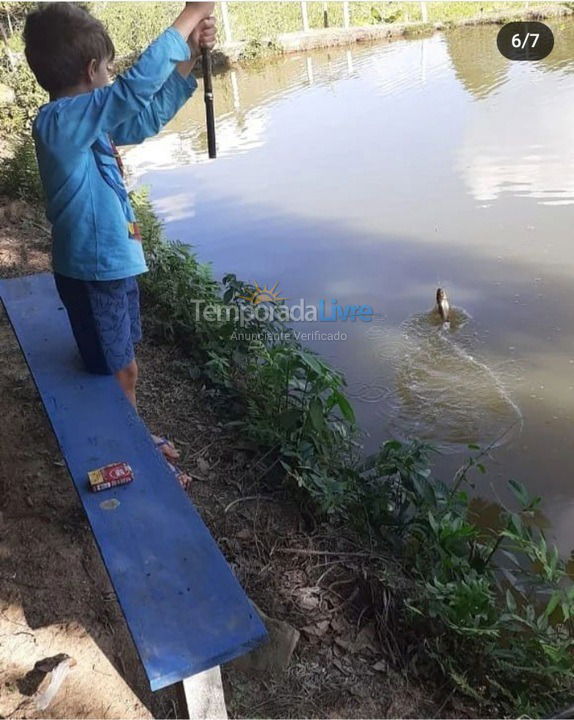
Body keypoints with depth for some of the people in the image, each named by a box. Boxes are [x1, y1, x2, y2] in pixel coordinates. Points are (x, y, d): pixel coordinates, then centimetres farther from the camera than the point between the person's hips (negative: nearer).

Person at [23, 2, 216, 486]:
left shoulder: (85, 121, 5)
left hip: (113, 265, 9)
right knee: (117, 375, 7)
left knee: (124, 368, 22)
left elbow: (147, 118, 13)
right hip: (93, 273, -9)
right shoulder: (59, 122, -22)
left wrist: (190, 57, 5)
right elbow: (136, 87, -32)